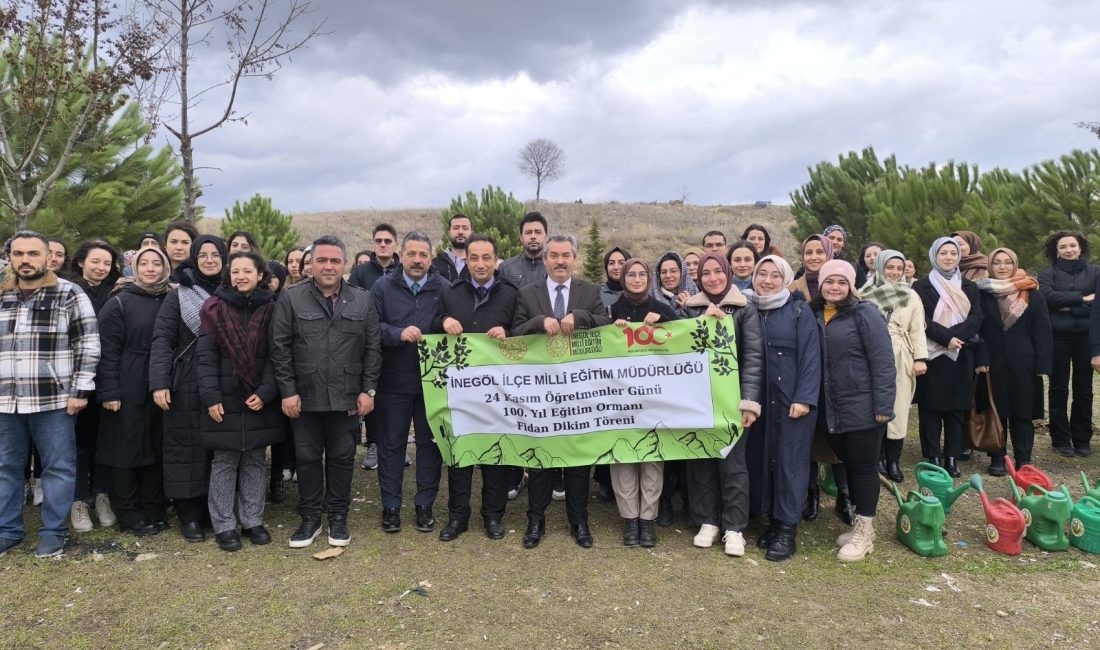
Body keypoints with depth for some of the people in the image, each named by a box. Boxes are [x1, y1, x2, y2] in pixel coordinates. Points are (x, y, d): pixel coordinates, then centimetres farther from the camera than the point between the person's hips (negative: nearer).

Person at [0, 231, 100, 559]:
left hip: (54, 399, -5)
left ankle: (53, 531, 16)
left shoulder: (69, 294, -2)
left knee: (58, 467, 4)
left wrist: (80, 390, -10)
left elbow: (88, 344, -5)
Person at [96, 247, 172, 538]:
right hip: (128, 389, -4)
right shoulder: (119, 303, -3)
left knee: (157, 449, 10)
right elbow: (107, 350, -7)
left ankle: (153, 511, 21)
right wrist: (109, 391, -14)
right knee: (126, 449, 4)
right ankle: (129, 515, 15)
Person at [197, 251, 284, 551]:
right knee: (224, 462, 5)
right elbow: (206, 356, -4)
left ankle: (253, 520, 22)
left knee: (255, 461, 10)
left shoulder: (270, 308, 1)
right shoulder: (215, 308, -1)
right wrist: (210, 397, -12)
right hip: (225, 400, -1)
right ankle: (224, 525, 16)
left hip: (260, 401, 1)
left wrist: (265, 393, -11)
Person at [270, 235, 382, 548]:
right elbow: (280, 348, -3)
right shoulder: (291, 298, -2)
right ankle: (310, 518, 24)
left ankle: (338, 517, 25)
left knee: (342, 458, 10)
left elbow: (372, 349, 4)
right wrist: (288, 391, -8)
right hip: (305, 397, -1)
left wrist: (368, 390, -2)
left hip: (347, 397, 1)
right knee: (307, 458, 9)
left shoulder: (363, 300, 4)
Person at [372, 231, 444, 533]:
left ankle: (425, 505, 23)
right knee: (391, 443, 9)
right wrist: (398, 333, -20)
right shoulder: (383, 287, 2)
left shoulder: (444, 289, 1)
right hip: (393, 382, 0)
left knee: (430, 443, 9)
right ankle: (390, 506, 21)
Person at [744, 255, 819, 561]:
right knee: (761, 459, 8)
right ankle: (773, 521, 21)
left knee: (790, 461, 0)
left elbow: (810, 356, -7)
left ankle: (787, 530, 8)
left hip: (793, 399, -4)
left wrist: (804, 398, -14)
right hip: (758, 399, 4)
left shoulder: (799, 310, -3)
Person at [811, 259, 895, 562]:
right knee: (848, 466, 15)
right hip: (832, 410, 6)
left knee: (863, 467, 3)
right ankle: (859, 524, 28)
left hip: (863, 409, -6)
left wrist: (883, 406, -17)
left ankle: (864, 531, 15)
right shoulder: (814, 315, 6)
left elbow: (882, 361, -14)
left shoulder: (864, 313, -10)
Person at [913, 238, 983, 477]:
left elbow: (976, 319, 0)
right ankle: (933, 458, 5)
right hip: (931, 356, -3)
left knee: (957, 408, 4)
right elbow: (922, 321, -7)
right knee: (931, 407, -1)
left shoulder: (969, 287, 13)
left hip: (960, 357, 3)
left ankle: (952, 457, 11)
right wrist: (947, 337, -19)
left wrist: (955, 337, -16)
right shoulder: (921, 286, 3)